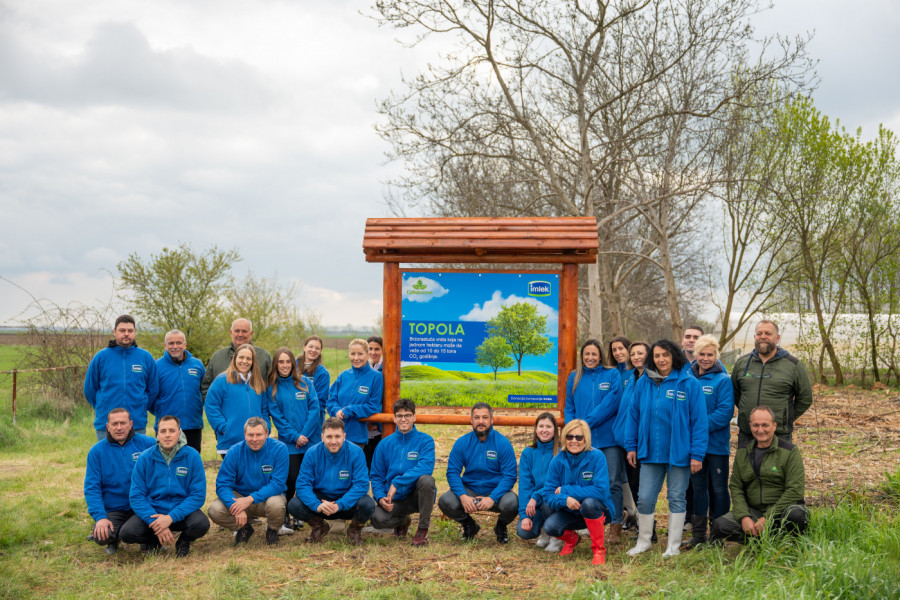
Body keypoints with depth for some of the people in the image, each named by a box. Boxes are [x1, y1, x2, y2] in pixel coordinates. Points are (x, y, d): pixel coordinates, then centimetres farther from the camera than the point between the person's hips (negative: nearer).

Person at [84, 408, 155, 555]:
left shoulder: (147, 443, 0)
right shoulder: (97, 451, 1)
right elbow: (91, 488, -2)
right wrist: (100, 517, -14)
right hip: (113, 511, 0)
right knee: (101, 537, -28)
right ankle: (114, 539, 11)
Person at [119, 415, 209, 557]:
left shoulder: (192, 456, -7)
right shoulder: (145, 458, -4)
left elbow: (198, 495, -10)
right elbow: (136, 496, -6)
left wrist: (171, 517, -23)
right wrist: (155, 522, -21)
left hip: (182, 511, -1)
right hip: (152, 511, 1)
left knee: (201, 523, -32)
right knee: (127, 533, -26)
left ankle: (184, 541, 5)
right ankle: (154, 540, 10)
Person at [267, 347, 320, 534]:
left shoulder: (305, 382, 4)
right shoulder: (272, 388, 3)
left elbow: (314, 408, -2)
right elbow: (277, 417, -2)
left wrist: (304, 434, -11)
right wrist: (294, 436, -11)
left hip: (311, 440, 1)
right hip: (288, 442, -1)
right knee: (291, 479, -8)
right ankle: (284, 518, 3)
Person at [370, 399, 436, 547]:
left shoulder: (425, 440, -4)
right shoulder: (385, 444, 7)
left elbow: (425, 468, -22)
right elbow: (376, 476, 9)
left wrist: (397, 483, -26)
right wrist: (380, 497, -11)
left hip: (417, 496, -2)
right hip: (395, 499, 2)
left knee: (426, 480, -35)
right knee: (377, 519, -28)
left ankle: (423, 529, -12)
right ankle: (403, 521, 13)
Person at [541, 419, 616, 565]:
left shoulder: (597, 457, -16)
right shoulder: (557, 461, -7)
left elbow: (601, 491, -25)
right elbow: (548, 494, -8)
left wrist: (566, 490, -21)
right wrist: (564, 500, -31)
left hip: (599, 511, -3)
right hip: (570, 513, 3)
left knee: (588, 503, -36)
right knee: (550, 525, -25)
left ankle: (599, 549, -13)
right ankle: (571, 538, 12)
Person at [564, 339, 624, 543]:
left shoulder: (612, 374, 2)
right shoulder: (574, 378, 11)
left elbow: (611, 403, -9)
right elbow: (569, 407, 11)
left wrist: (587, 422, -12)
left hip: (608, 437, -3)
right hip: (583, 440, 3)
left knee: (613, 482, -3)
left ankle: (615, 526, 1)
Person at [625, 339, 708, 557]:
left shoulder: (689, 383, -7)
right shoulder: (643, 383, 3)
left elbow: (699, 420, -8)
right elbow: (634, 416, 9)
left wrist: (697, 454, -11)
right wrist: (631, 446, 6)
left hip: (678, 453, -3)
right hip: (650, 452, 3)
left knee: (676, 498, 9)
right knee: (644, 498, 5)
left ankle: (673, 546, 20)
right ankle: (643, 541, 23)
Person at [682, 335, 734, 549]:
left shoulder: (722, 380, -8)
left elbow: (725, 412, -15)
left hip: (716, 443, -4)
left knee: (718, 488, 5)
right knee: (698, 487, 12)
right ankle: (698, 535, 20)